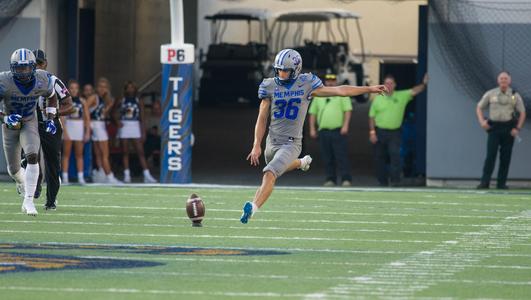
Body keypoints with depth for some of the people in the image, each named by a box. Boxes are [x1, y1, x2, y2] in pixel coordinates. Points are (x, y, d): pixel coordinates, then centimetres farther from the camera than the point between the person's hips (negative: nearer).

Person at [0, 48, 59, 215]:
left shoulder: (42, 81, -18)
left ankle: (28, 200, -19)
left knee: (32, 157, -25)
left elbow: (52, 97, 5)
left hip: (30, 123, 0)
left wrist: (50, 120, -3)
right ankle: (22, 182, 48)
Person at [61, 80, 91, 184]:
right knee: (66, 154, -1)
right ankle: (65, 177, -2)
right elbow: (62, 117, -6)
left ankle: (80, 177, 5)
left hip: (80, 128, 2)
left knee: (79, 154, 5)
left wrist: (87, 132, 0)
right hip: (68, 127, -2)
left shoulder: (82, 101, 6)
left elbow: (87, 118, 6)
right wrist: (64, 132, -15)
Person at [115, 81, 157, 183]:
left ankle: (147, 175, -9)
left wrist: (143, 133, -4)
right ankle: (126, 175, 6)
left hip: (135, 127, -1)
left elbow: (142, 119, 2)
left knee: (140, 152, -5)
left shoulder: (139, 102, 4)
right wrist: (117, 121, -6)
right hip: (124, 127, 1)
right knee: (125, 153, 2)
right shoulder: (121, 101, 5)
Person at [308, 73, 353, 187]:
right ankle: (330, 179, 9)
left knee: (342, 156, -8)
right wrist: (312, 129, 7)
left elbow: (348, 110, -2)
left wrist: (345, 126, -13)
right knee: (327, 158, 4)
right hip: (323, 130, 4)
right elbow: (312, 113, 15)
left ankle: (346, 179, -9)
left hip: (338, 131, -4)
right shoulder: (318, 96, 16)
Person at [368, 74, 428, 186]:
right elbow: (372, 117, 6)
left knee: (395, 154, -18)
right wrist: (372, 132, -2)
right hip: (380, 132, 1)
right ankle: (382, 182, 16)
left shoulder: (401, 96, 5)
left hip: (395, 132, -1)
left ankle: (395, 180, -16)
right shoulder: (378, 99, 6)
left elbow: (414, 91, -7)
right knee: (380, 158, 5)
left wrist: (424, 84, -26)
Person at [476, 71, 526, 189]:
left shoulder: (515, 96, 6)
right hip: (494, 127, -1)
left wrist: (517, 128, -3)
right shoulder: (490, 94, 6)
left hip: (509, 129, 1)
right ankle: (485, 182, -9)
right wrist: (482, 121, -3)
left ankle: (501, 183, 6)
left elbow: (522, 113, 8)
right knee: (490, 154, -9)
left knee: (506, 156, 0)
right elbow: (479, 108, 13)